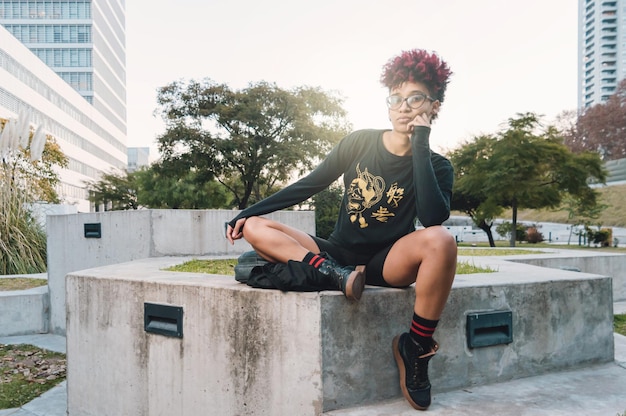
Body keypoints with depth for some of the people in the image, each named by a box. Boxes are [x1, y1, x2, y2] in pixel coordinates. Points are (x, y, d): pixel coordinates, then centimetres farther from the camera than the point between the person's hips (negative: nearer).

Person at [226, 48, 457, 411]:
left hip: (389, 263, -2)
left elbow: (433, 219, -25)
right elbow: (309, 185, 4)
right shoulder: (361, 142, 0)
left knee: (441, 241, -34)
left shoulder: (437, 167, -4)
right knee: (254, 228, -11)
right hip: (338, 254, 2)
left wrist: (420, 147, -22)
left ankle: (417, 346, -16)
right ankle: (333, 274, -31)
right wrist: (248, 212, 1)